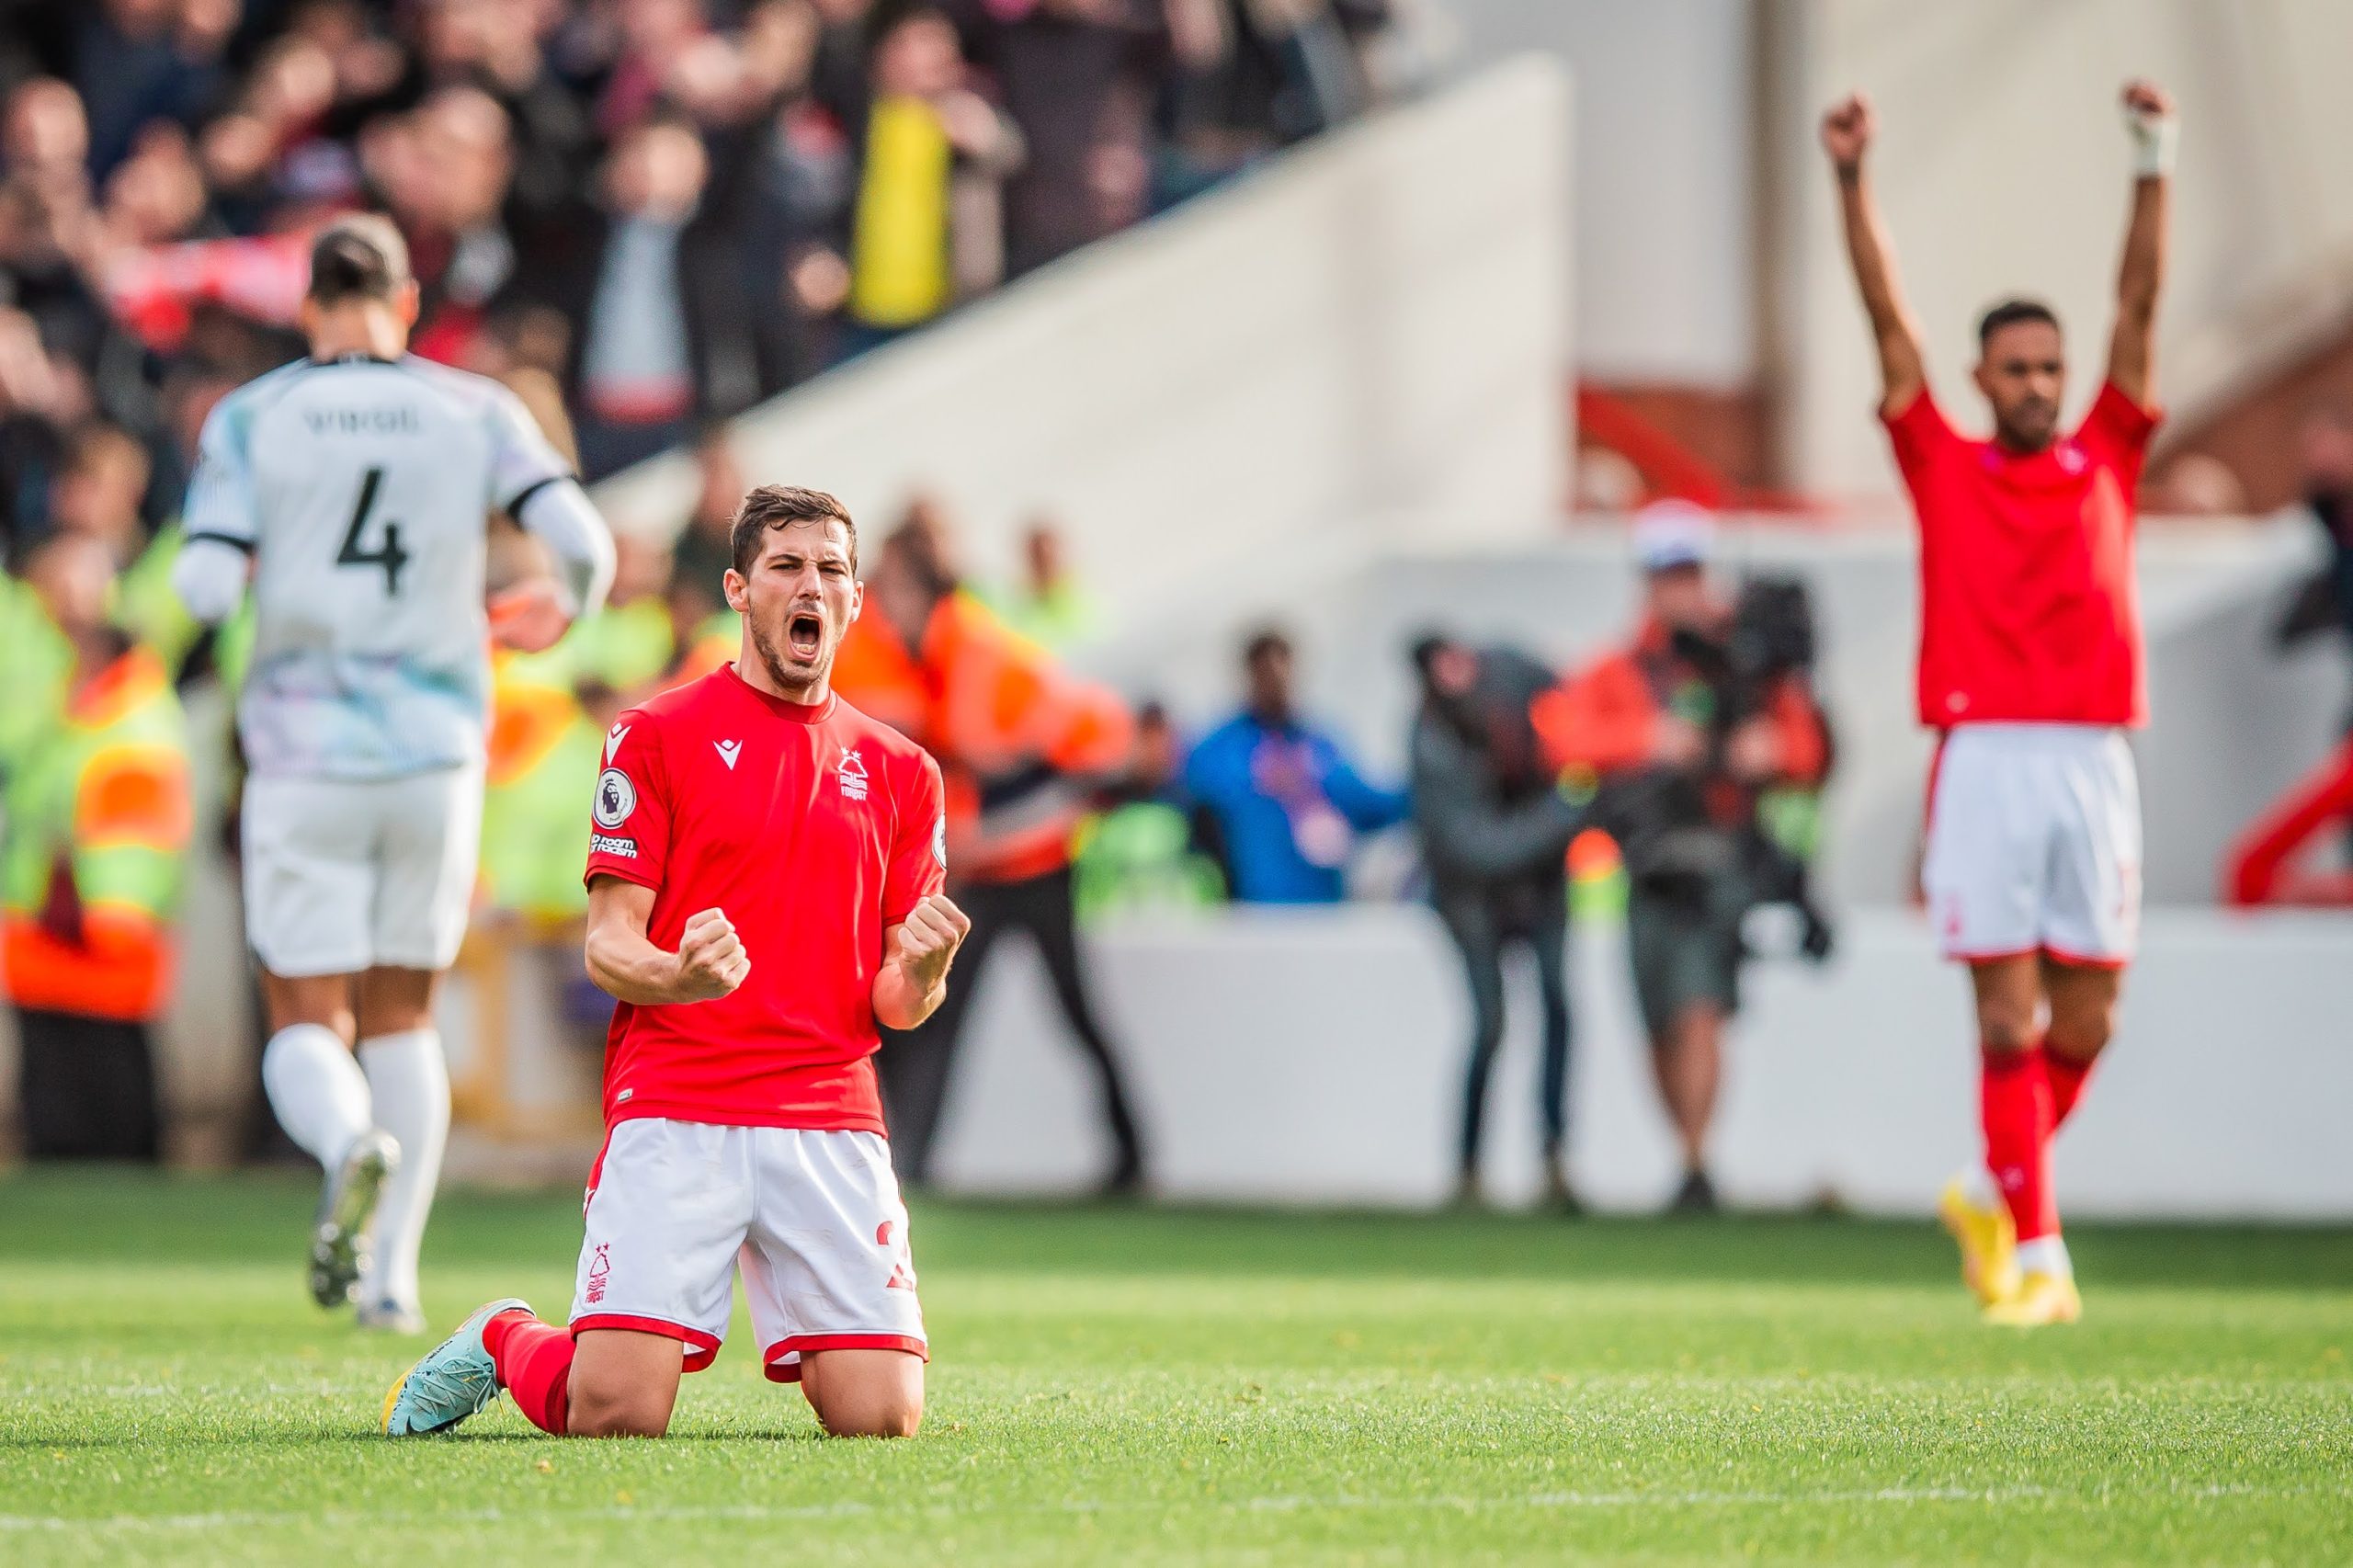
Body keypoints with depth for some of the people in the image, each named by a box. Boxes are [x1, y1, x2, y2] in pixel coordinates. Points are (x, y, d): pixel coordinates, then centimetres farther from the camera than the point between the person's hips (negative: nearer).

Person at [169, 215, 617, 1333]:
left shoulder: (251, 420, -2)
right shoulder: (475, 414, 2)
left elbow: (205, 589, -12)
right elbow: (585, 545, -8)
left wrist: (211, 575, 12)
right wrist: (559, 612, 15)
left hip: (304, 751, -2)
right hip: (436, 749, 2)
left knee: (306, 1026, 3)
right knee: (402, 1019, 18)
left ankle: (352, 1147, -31)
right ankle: (392, 1275, 13)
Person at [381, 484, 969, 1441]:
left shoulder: (899, 771, 15)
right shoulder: (656, 735, 4)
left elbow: (895, 1004, 14)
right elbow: (607, 947, 0)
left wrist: (921, 972, -11)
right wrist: (679, 977, -23)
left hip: (831, 1123, 3)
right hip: (673, 1115, -3)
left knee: (880, 1418, -11)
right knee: (616, 1415, -15)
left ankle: (802, 1355, 25)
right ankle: (502, 1344, 20)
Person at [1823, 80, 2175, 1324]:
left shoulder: (2105, 463, 14)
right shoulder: (1944, 468, 10)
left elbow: (2138, 310, 6)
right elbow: (1889, 323, 4)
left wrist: (2153, 168, -2)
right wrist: (1852, 183, -5)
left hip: (2092, 762, 2)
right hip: (1984, 757, -2)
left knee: (2086, 1023, 3)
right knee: (2008, 1020, -5)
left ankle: (1996, 1194, 26)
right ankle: (2038, 1251, -2)